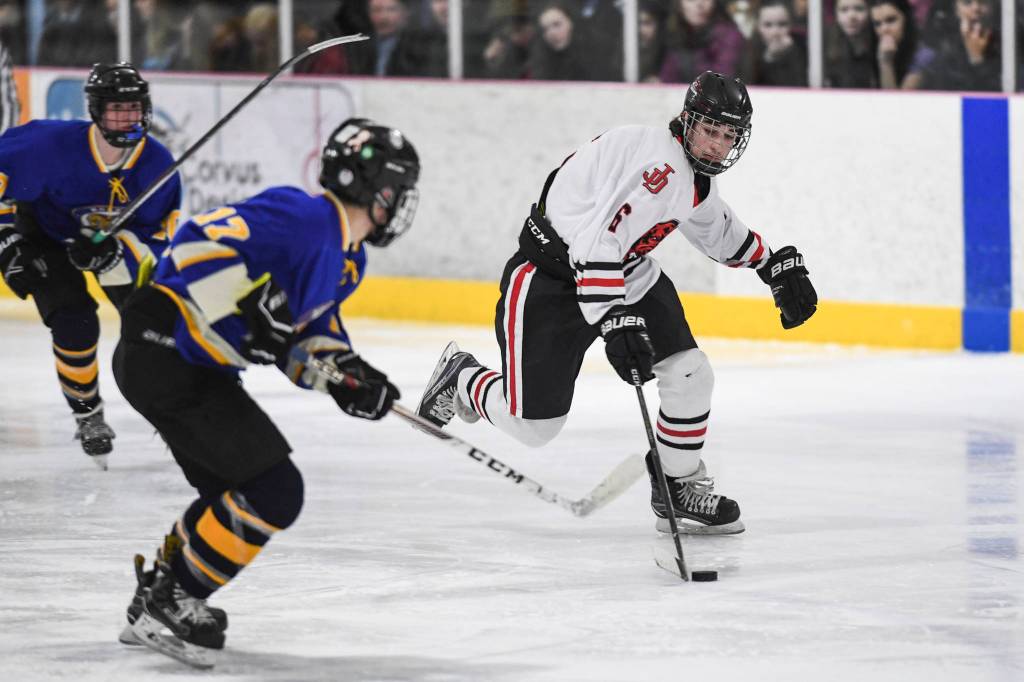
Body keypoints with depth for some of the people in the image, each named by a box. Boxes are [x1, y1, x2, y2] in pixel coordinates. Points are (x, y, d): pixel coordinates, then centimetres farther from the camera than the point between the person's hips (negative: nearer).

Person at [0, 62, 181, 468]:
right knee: (75, 324, -20)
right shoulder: (54, 145, -35)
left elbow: (157, 241, -22)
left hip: (121, 239, 3)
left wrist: (114, 253, -41)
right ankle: (87, 415, 5)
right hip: (46, 234, -3)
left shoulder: (159, 165, -26)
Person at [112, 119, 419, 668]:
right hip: (164, 352, -11)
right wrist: (251, 303, -33)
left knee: (235, 492, 22)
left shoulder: (347, 259, 13)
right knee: (272, 492, -12)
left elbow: (309, 327, 23)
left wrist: (347, 375, 5)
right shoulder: (303, 217, -19)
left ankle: (159, 601, 34)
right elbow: (199, 242, -27)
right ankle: (170, 604, -3)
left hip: (197, 368, 11)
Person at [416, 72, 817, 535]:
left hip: (628, 276, 9)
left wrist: (777, 265, 25)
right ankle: (461, 378, 27)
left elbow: (723, 233, 28)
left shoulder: (698, 183, 3)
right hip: (550, 277, -9)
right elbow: (595, 240, -35)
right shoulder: (653, 154, -27)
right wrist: (614, 321, -41)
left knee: (690, 375, -6)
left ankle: (680, 488, 12)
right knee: (533, 425, -4)